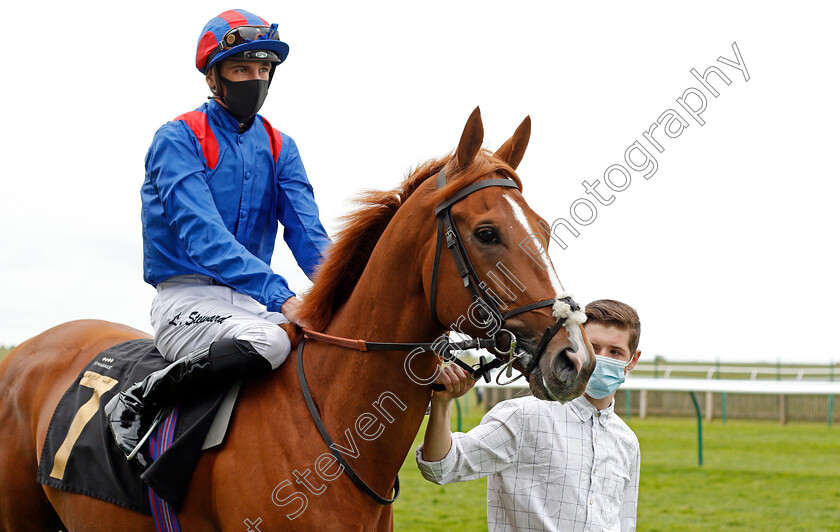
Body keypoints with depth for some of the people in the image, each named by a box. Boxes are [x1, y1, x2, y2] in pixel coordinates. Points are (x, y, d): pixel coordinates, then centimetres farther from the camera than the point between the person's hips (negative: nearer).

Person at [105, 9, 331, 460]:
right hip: (187, 299, -6)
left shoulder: (280, 148, 14)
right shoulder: (178, 140, -6)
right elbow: (202, 237, -20)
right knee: (268, 342, -36)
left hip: (252, 302, 6)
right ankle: (136, 402, -18)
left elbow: (308, 235, 2)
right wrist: (279, 295, -32)